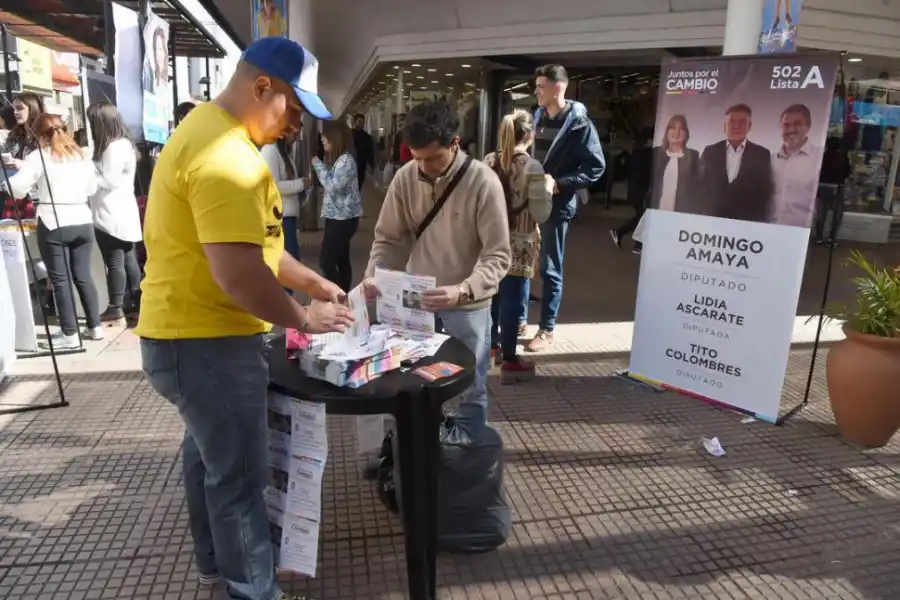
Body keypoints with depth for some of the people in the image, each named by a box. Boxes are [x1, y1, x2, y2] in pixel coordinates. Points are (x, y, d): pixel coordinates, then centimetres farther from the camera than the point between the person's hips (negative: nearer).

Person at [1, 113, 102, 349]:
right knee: (83, 276, 13)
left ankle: (69, 334, 5)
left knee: (60, 279, 2)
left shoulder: (38, 156, -3)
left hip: (54, 225, -5)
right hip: (83, 222, 5)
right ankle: (95, 327, 16)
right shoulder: (81, 155, 12)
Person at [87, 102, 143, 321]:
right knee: (127, 258, 14)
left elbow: (108, 181, -16)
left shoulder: (114, 147, -15)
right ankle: (137, 299, 20)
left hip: (113, 216, -9)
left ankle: (116, 307, 3)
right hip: (120, 213, 9)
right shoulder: (122, 144, 15)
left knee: (114, 262, -4)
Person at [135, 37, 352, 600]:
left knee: (209, 449, 24)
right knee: (240, 472, 3)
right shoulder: (226, 157, -25)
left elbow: (251, 242, 16)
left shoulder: (211, 130, 11)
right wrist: (305, 319, -17)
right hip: (206, 339, -11)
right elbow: (239, 275, -32)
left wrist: (313, 281, 11)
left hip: (193, 331, 11)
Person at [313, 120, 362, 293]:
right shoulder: (336, 158, 14)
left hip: (343, 218, -10)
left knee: (326, 261, -10)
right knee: (341, 260, 13)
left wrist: (318, 165, -13)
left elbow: (333, 186, -21)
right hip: (337, 216, 10)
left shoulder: (346, 160, -16)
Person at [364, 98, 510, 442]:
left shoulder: (483, 182, -17)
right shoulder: (405, 177, -6)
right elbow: (388, 238, 2)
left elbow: (497, 256, -18)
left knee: (470, 390, 12)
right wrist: (373, 276, -16)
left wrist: (463, 291, -34)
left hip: (467, 306, -3)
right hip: (414, 300, 3)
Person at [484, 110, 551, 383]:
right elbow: (541, 214, -15)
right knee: (512, 300, 2)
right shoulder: (532, 166, -14)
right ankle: (509, 361, 11)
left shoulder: (488, 161, 1)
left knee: (491, 295, 18)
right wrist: (548, 190, 1)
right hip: (519, 245, -5)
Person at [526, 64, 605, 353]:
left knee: (550, 270, 4)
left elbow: (596, 167, -12)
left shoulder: (579, 123, -9)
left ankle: (546, 329, 16)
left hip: (556, 205, -6)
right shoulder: (537, 116, 10)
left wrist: (559, 184, -20)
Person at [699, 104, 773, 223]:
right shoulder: (710, 152, 7)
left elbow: (766, 194, 4)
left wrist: (761, 223, -4)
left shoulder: (762, 155, 4)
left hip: (747, 223, -1)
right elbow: (699, 189, 5)